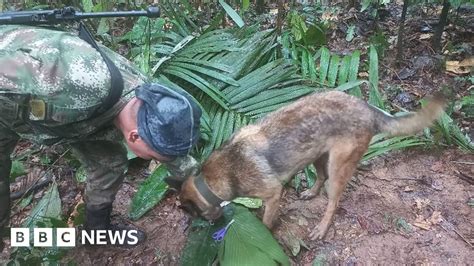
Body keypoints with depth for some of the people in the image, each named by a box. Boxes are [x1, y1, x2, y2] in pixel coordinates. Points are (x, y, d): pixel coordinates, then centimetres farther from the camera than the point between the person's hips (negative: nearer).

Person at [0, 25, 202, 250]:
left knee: (110, 161, 2)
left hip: (60, 105, 5)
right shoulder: (82, 82, -49)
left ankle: (98, 229, 27)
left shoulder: (148, 97, -23)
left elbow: (172, 144, -3)